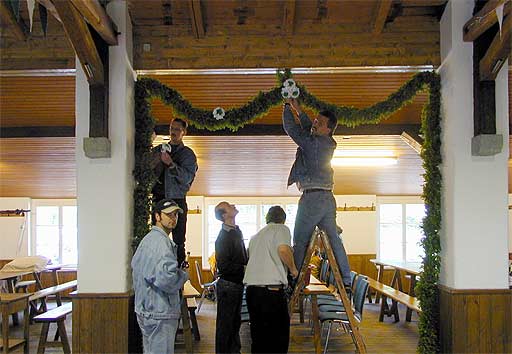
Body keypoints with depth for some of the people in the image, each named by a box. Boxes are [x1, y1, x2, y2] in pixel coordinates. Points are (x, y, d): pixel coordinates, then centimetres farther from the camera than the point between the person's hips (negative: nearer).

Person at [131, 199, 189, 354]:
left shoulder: (147, 239, 16)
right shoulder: (161, 241, -18)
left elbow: (134, 266, 27)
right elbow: (166, 278, -30)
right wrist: (184, 275, -10)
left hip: (145, 310, 10)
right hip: (160, 312, -10)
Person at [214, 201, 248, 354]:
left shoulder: (237, 231, 11)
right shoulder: (223, 236, -19)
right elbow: (224, 266, -24)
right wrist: (244, 268, -18)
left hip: (237, 283, 9)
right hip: (228, 284, -9)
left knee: (235, 321, 19)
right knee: (225, 323, 1)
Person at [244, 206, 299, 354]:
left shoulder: (255, 236, 24)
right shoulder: (281, 229, 4)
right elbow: (283, 249, -16)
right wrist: (293, 268, -1)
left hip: (251, 288, 7)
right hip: (272, 288, -7)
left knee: (258, 335, 14)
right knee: (279, 336, 2)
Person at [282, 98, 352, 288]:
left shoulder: (313, 143, -11)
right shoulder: (327, 144, 14)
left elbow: (291, 129, -6)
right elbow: (309, 129, 30)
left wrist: (287, 106, 8)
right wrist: (298, 109, 31)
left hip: (312, 197, -9)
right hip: (327, 197, 9)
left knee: (300, 242, -3)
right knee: (333, 238, 8)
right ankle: (346, 280, 8)